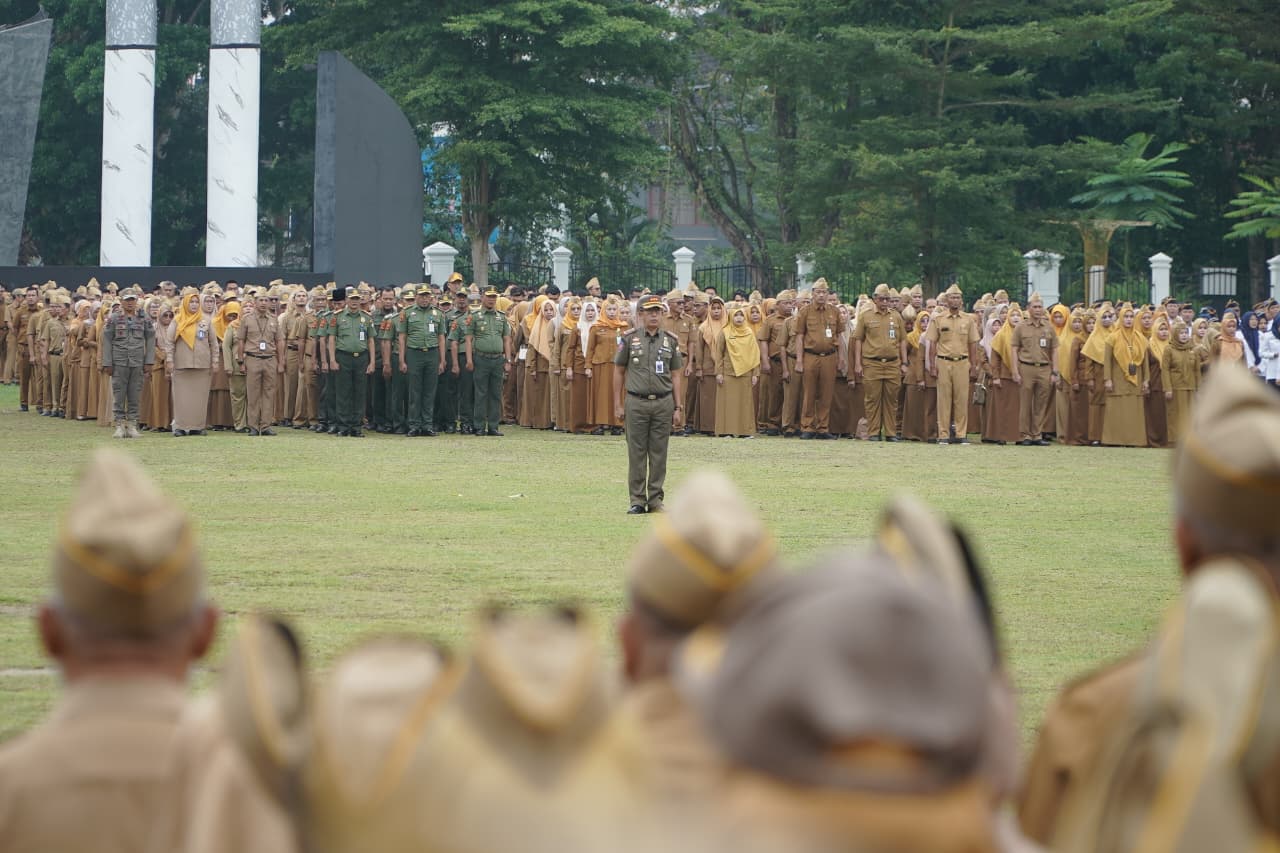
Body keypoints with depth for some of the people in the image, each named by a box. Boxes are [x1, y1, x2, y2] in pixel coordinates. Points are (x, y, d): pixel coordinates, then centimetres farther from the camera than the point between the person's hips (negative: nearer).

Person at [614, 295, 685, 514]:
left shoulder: (671, 341, 8)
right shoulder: (629, 339, 2)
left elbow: (676, 376, 9)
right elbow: (619, 371, 6)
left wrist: (678, 408, 4)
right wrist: (617, 405, 2)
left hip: (663, 403, 1)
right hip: (636, 403, -1)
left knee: (659, 454, 4)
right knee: (636, 453, 0)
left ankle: (656, 500, 11)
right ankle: (637, 501, 6)